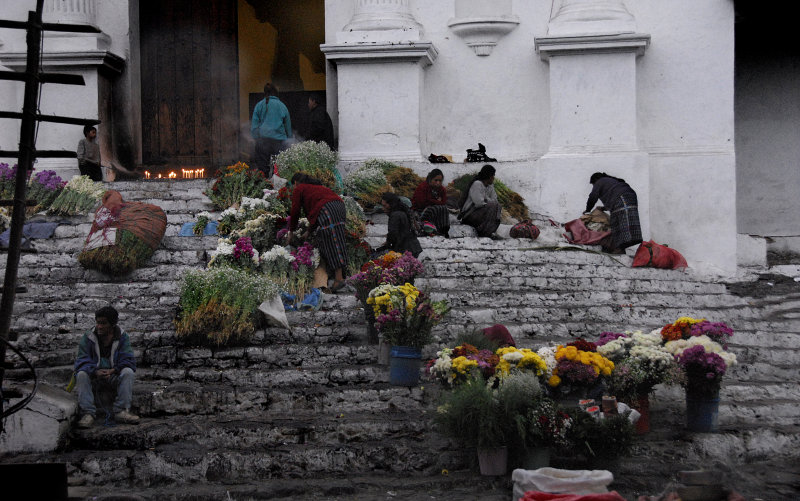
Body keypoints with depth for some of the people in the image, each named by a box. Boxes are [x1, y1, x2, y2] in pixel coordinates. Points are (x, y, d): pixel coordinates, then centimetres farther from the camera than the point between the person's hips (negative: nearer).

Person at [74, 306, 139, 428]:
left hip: (114, 378, 0)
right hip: (94, 379, 0)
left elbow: (129, 361, -7)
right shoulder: (88, 338, 1)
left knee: (128, 372, -28)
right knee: (81, 374, -29)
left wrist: (112, 371, -26)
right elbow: (82, 362, -8)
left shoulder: (122, 338, 1)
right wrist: (95, 372, -29)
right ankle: (87, 413, -36)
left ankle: (121, 412, -31)